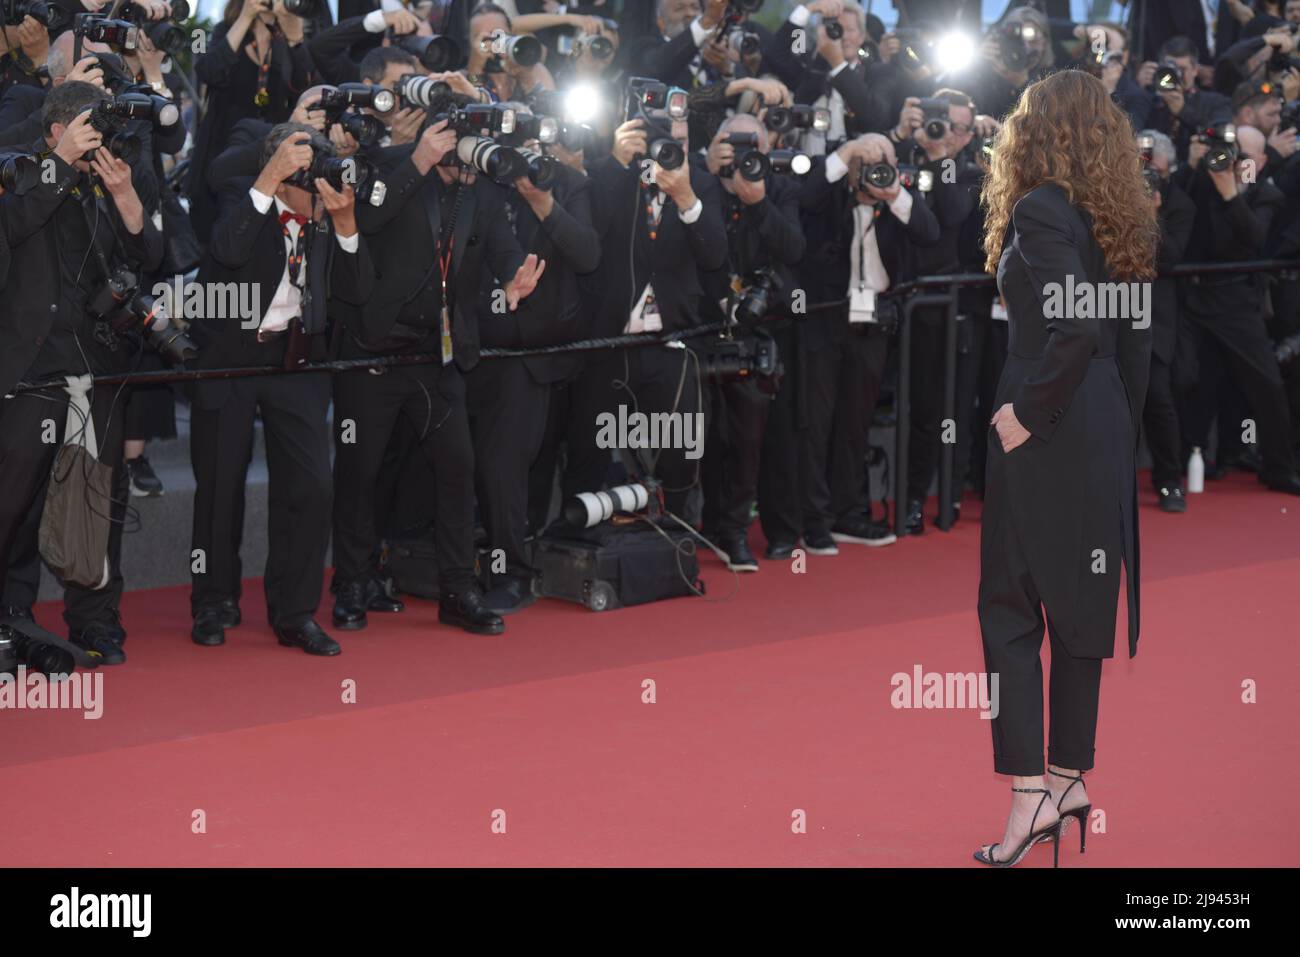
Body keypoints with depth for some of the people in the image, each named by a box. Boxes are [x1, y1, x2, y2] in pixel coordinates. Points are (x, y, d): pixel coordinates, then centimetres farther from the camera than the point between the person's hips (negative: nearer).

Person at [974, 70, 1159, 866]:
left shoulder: (1041, 211, -13)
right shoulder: (1125, 220, 10)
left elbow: (1073, 326, -25)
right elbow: (1136, 339, 11)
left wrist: (1029, 412, -16)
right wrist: (1123, 434, 15)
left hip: (1044, 436, -8)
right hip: (1107, 434, 8)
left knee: (1010, 606, -3)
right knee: (1080, 605, 13)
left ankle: (1031, 792, -7)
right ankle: (1071, 777, 20)